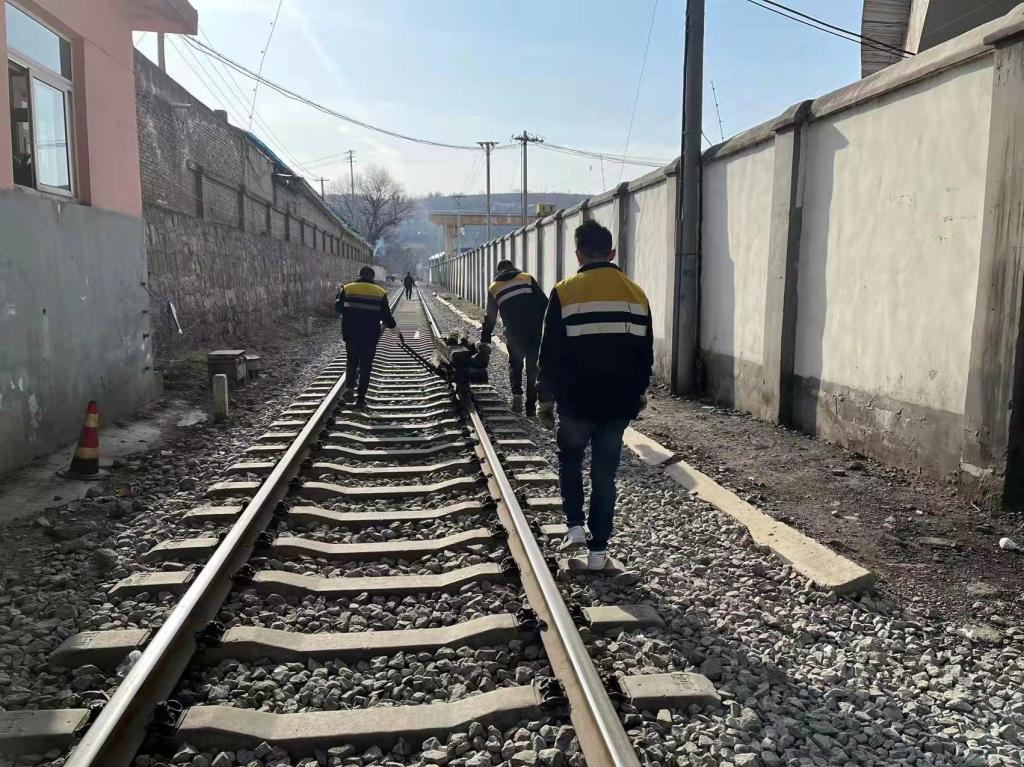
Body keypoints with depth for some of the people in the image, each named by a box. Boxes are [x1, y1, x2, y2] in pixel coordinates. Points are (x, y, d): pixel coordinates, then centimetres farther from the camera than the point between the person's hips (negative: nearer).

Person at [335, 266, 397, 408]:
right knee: (365, 365, 7)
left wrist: (339, 294, 25)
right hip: (370, 337, -1)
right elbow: (385, 315, -1)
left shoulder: (347, 289, -1)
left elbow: (338, 308, 7)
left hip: (350, 335, 1)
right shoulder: (380, 292, -2)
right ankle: (361, 398, 5)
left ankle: (349, 386, -4)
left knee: (351, 361, 19)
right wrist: (392, 325, 18)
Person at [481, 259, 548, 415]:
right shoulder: (527, 278, 9)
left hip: (514, 334, 1)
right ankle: (531, 407, 13)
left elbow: (490, 319, 16)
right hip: (535, 331, -1)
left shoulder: (493, 288, 12)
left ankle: (516, 392, 1)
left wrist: (484, 340, 25)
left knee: (515, 363, 24)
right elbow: (544, 303, 2)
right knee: (533, 367, 11)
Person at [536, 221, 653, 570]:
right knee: (605, 473, 11)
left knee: (569, 459, 22)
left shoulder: (565, 292, -7)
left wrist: (546, 399, 2)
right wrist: (638, 392, 22)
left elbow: (550, 354, -7)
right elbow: (645, 352, 10)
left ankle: (575, 525, 12)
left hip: (576, 400, -3)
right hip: (619, 402, 3)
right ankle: (598, 549, 15)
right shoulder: (636, 293, 5)